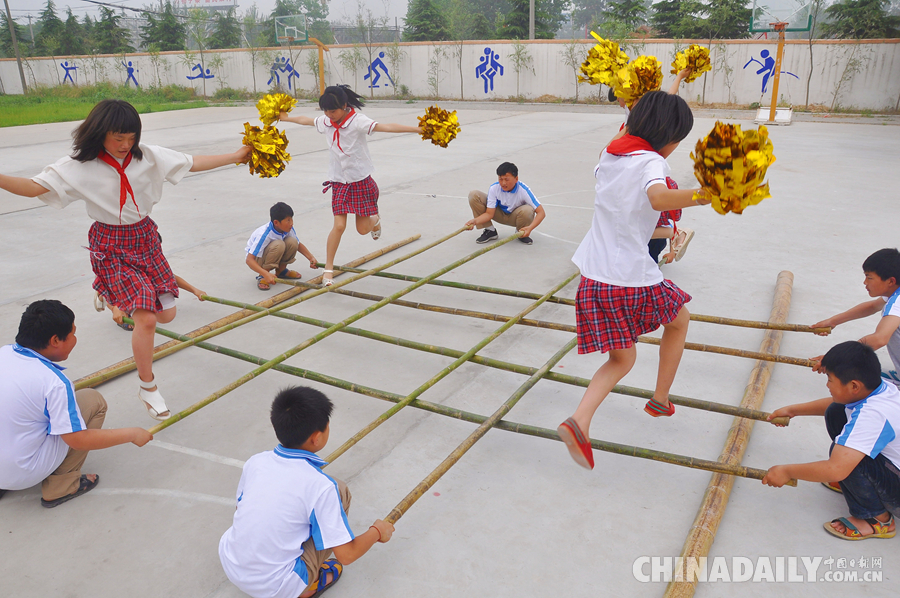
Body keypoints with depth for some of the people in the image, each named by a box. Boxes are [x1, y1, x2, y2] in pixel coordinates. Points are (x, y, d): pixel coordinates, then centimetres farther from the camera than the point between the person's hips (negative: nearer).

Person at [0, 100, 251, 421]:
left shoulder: (148, 156, -5)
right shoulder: (80, 166, -12)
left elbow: (193, 163, -1)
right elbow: (35, 187, -18)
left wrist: (237, 155, -3)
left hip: (145, 238, 5)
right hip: (111, 246, -5)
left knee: (166, 313, 7)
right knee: (146, 319, -14)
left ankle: (111, 293, 40)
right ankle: (147, 388, 8)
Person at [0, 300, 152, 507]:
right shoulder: (54, 383, -24)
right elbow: (78, 440, -19)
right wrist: (131, 434, -9)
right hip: (22, 475, -7)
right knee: (93, 400, -4)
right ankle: (59, 487, 4)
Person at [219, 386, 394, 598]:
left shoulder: (255, 462, -6)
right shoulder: (321, 486, -21)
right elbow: (346, 555, -16)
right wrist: (377, 532, 4)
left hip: (230, 566, 6)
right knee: (340, 491, -1)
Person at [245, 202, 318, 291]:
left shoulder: (289, 229, -15)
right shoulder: (264, 235, -33)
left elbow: (298, 245, 6)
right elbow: (249, 260, -36)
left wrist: (311, 258, -7)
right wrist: (266, 274, -48)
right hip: (257, 260, -6)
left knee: (292, 242, -21)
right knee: (278, 245, -36)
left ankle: (281, 270, 4)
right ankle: (262, 277, -18)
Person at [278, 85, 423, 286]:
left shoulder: (357, 121, -18)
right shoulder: (326, 122, -2)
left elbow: (385, 127, -31)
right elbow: (305, 120, 19)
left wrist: (419, 129, -42)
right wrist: (285, 118, 36)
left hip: (361, 181, -3)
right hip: (339, 182, 3)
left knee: (362, 229, 2)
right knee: (339, 226, -5)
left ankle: (375, 219, 39)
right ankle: (328, 269, 5)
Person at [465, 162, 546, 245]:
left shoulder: (523, 190, -29)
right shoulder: (494, 188, -22)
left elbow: (541, 212, -32)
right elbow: (489, 213, -19)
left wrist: (530, 228, -49)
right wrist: (475, 221, -39)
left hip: (515, 217, -2)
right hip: (500, 215, 3)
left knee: (527, 210, -41)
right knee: (474, 195, -17)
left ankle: (522, 234, -4)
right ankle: (490, 231, -4)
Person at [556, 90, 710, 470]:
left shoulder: (609, 155, 10)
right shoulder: (651, 162, -13)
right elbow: (658, 197, -36)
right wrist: (708, 195, -47)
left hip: (594, 278, 6)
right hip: (633, 278, -6)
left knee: (621, 358, 17)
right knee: (679, 320, 27)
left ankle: (580, 421, -8)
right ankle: (660, 401, 35)